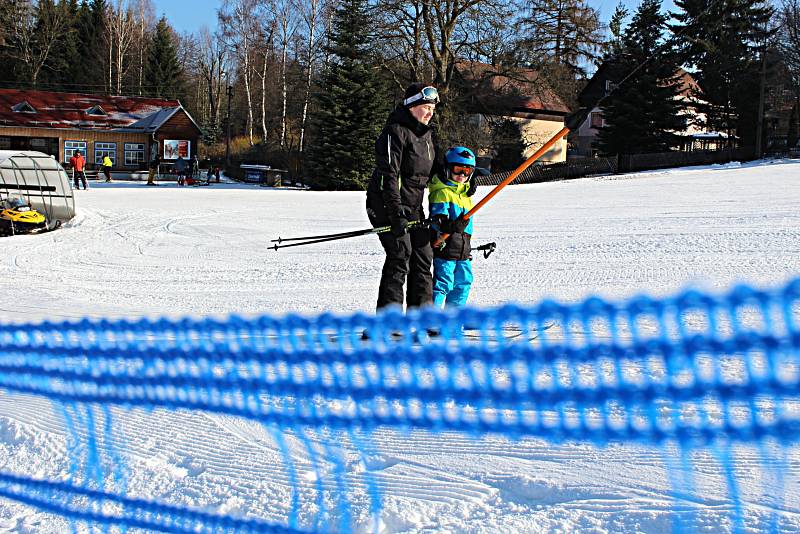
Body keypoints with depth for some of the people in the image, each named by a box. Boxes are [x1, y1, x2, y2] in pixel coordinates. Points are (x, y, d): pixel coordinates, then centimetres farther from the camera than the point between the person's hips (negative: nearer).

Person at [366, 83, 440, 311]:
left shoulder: (427, 134, 16)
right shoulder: (396, 131, -13)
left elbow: (430, 173, 23)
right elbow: (389, 175, -19)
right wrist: (396, 212, -25)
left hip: (413, 208, 9)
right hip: (389, 206, -9)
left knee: (423, 258, 8)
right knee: (400, 258, -12)